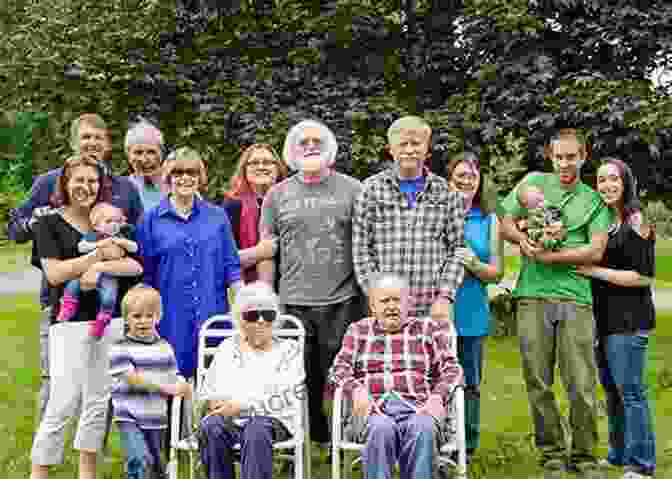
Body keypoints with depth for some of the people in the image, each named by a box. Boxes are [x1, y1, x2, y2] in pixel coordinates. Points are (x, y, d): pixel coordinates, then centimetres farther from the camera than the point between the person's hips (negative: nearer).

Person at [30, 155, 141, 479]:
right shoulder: (48, 224, 5)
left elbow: (136, 266, 3)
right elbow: (54, 273, -7)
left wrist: (101, 267, -14)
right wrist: (99, 254, -11)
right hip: (70, 322, -4)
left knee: (98, 402, 7)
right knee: (63, 403, -8)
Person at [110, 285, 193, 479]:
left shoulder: (164, 347, 8)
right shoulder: (120, 348, -8)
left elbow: (172, 378, 8)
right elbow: (131, 378, -18)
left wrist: (183, 386, -15)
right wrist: (165, 387, -23)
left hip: (156, 418, 5)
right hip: (130, 418, -5)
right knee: (140, 460, -20)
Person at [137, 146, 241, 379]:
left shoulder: (217, 217, 9)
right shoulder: (151, 220, 5)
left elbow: (232, 267, 9)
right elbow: (145, 275, 7)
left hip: (212, 316, 1)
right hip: (171, 321, -1)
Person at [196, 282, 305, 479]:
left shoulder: (288, 349, 11)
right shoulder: (227, 348, 20)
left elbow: (288, 397, -3)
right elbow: (206, 389, 18)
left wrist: (243, 405, -12)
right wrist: (215, 401, -6)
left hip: (272, 419, -2)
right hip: (228, 418, 3)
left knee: (256, 430, -35)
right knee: (210, 426, -29)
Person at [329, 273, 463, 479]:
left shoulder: (428, 328, 20)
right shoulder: (358, 330, 22)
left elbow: (451, 368, 11)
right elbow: (340, 368, 10)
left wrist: (437, 396, -9)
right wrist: (356, 390, -12)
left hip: (417, 407, 0)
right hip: (373, 408, 0)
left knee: (422, 428, -35)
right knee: (381, 428, -35)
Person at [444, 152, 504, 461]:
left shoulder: (489, 221, 11)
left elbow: (497, 273, 10)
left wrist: (474, 265, -9)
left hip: (472, 315, 2)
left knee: (469, 384, 6)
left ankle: (466, 450, 19)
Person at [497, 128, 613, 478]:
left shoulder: (595, 202, 13)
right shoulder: (534, 182, 13)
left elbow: (595, 251, 0)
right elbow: (504, 223, 11)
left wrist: (549, 256, -10)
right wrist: (523, 239, -10)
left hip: (576, 297, 0)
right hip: (532, 296, 0)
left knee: (582, 387, -1)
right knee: (539, 385, 4)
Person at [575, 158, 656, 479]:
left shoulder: (635, 223, -9)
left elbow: (644, 277, -13)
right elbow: (586, 259, 20)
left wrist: (596, 271, -15)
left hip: (629, 320, -8)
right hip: (603, 317, 8)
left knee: (630, 391, -5)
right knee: (611, 390, 15)